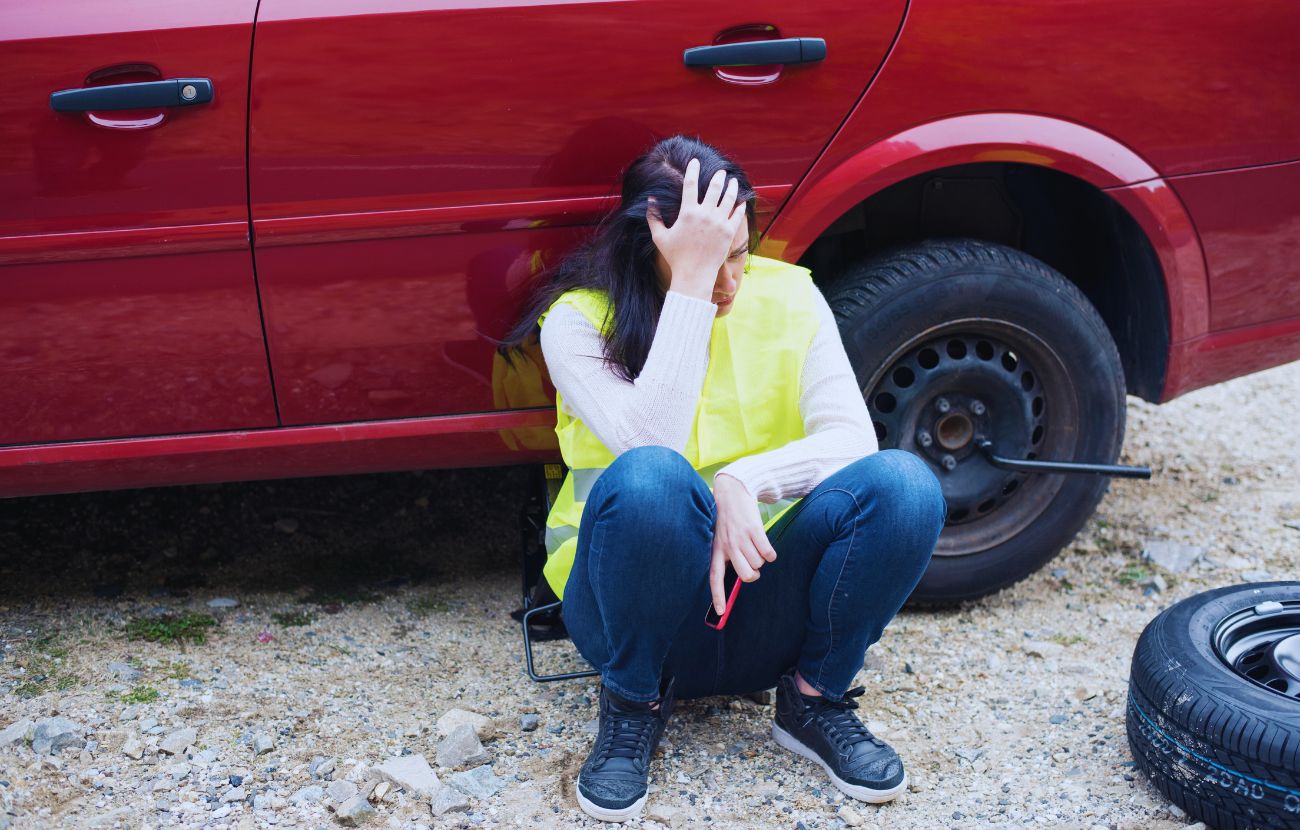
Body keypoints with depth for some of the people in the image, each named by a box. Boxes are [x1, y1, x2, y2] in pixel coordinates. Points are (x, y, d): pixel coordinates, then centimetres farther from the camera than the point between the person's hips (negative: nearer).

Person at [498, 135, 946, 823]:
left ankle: (813, 699, -3)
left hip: (763, 595, 3)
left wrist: (744, 481, -28)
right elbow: (648, 442, -26)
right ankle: (635, 703, -10)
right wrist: (690, 284, -27)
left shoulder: (788, 295, 0)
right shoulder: (579, 320, -8)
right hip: (643, 619, -2)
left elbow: (852, 437, -10)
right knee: (650, 479, -37)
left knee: (903, 483, -24)